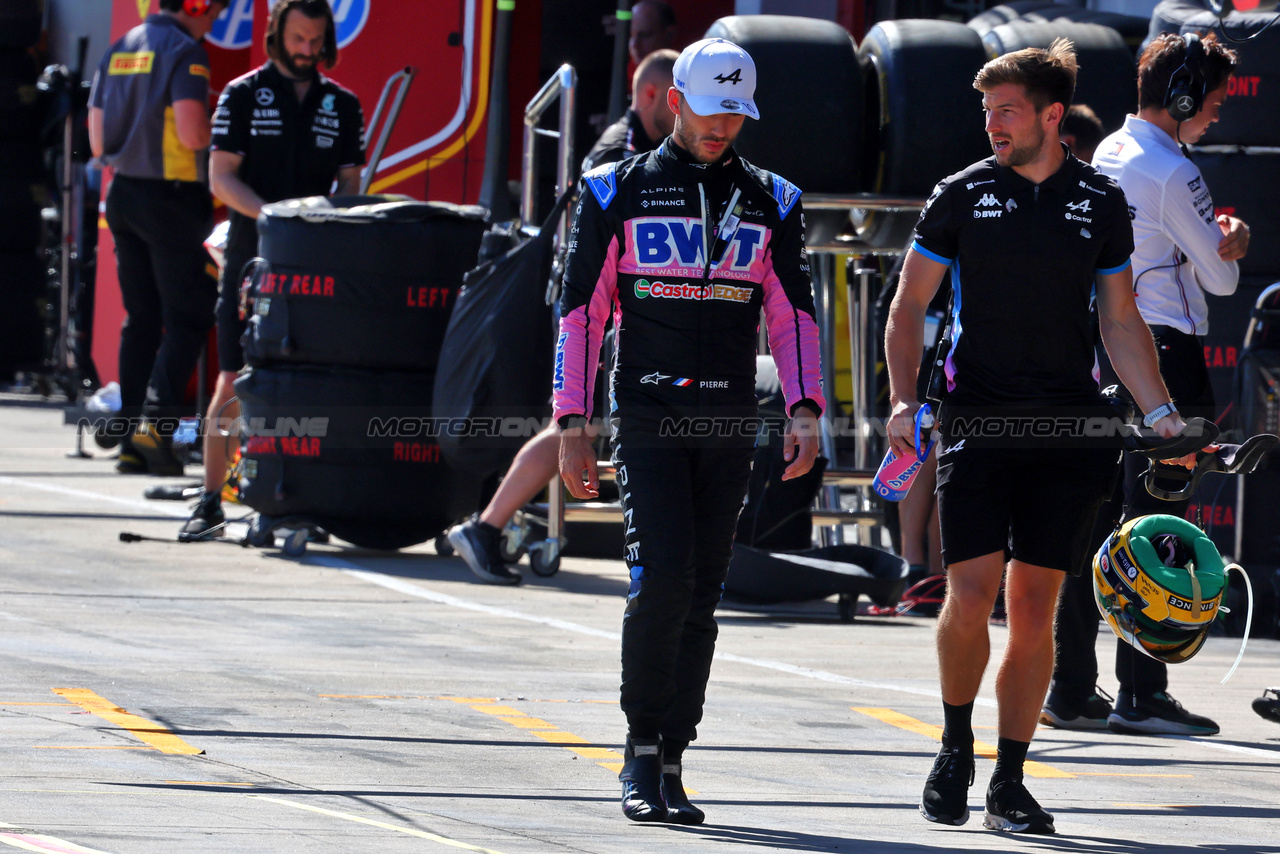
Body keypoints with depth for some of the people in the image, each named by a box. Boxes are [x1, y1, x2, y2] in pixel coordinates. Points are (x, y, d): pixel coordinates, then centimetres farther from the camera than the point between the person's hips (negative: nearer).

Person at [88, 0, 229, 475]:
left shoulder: (119, 50, 13)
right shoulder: (184, 50, -12)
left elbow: (97, 141, 13)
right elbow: (192, 134, -21)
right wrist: (219, 131, -1)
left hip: (122, 194, 7)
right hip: (171, 198, -7)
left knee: (140, 318, 11)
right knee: (188, 316, -3)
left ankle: (131, 441, 9)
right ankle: (157, 422, -18)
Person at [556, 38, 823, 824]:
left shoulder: (771, 202, 11)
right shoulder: (620, 193, 4)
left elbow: (794, 314, 9)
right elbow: (581, 310, 5)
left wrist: (805, 410, -5)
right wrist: (572, 425, -1)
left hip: (730, 426, 3)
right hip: (647, 416, -3)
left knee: (701, 596, 3)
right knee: (662, 577, -16)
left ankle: (670, 762, 9)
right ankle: (643, 751, -3)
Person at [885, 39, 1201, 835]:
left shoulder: (1101, 202, 6)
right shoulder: (964, 194, 2)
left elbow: (1121, 319, 13)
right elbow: (910, 305, 6)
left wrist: (1159, 410, 2)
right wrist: (904, 398, -8)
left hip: (1068, 428, 1)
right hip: (978, 424, -1)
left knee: (1035, 605, 1)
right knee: (972, 595, -11)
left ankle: (1010, 782, 9)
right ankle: (956, 747, 13)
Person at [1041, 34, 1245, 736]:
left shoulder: (1105, 158, 13)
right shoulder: (1172, 174, -13)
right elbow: (1221, 277, -7)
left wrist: (1217, 242, -1)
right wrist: (1230, 244, 14)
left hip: (1100, 356, 9)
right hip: (1165, 355, -8)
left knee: (1094, 523, 10)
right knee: (1157, 525, -6)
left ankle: (1070, 690, 11)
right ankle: (1141, 693, -7)